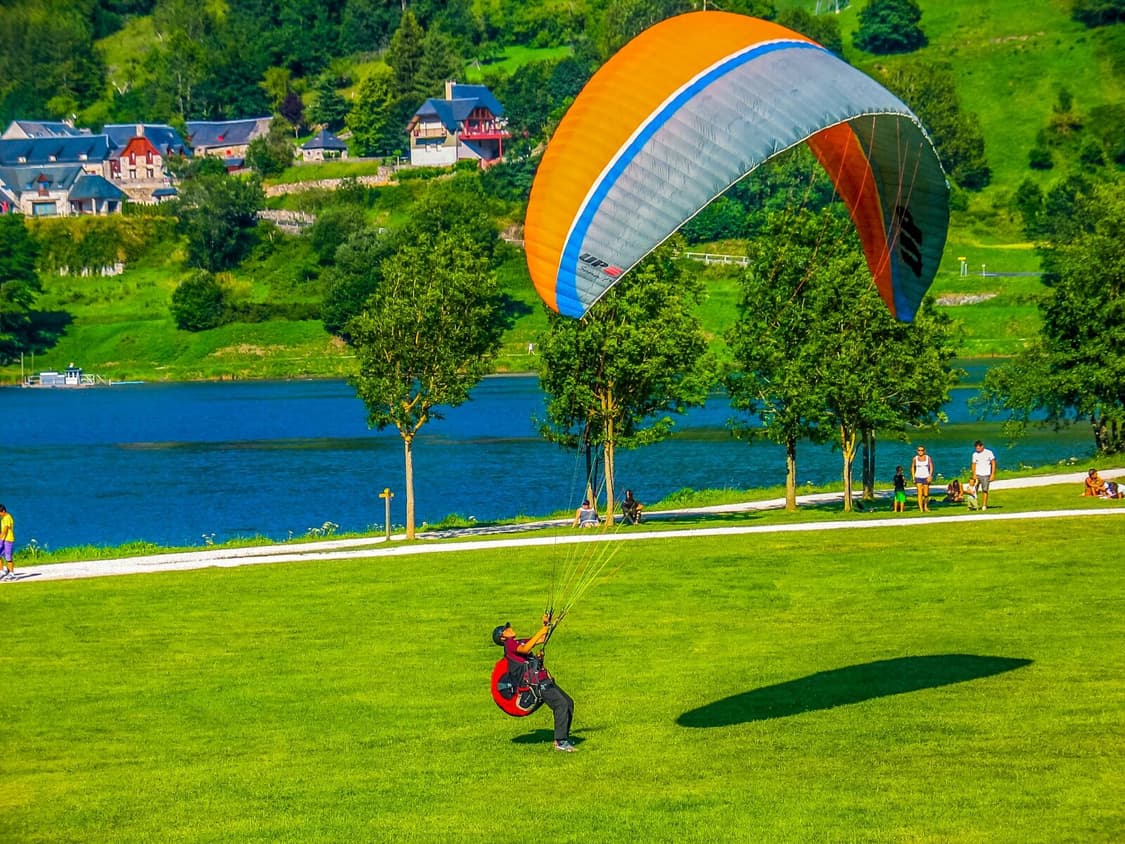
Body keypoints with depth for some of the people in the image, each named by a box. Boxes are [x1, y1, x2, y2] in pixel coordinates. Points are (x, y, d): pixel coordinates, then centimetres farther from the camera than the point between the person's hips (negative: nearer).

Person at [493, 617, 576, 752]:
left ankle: (563, 737, 13)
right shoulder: (509, 644, -4)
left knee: (569, 703, 8)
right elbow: (525, 649, -24)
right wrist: (540, 632, -22)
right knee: (561, 704, -20)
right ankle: (560, 742, -21)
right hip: (538, 683, -10)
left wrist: (546, 625, 16)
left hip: (545, 680, 10)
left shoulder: (519, 643, 24)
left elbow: (542, 640, 29)